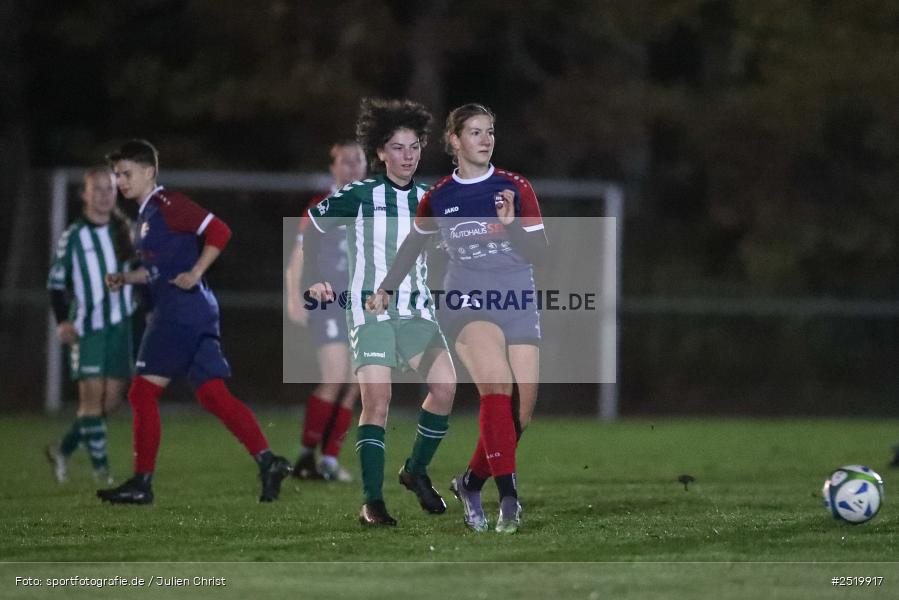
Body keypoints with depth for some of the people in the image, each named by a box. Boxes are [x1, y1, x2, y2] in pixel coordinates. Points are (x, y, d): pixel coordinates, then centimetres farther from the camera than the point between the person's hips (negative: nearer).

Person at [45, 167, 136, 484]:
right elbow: (56, 282, -1)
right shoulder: (73, 236, -4)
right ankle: (101, 467, -4)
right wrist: (62, 321, -12)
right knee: (92, 395, -10)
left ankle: (63, 449, 21)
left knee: (111, 399, 3)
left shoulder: (125, 230, 8)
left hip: (120, 325, 4)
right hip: (87, 328, -4)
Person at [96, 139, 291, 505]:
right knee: (212, 394, 4)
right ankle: (267, 461, -4)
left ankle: (141, 483, -2)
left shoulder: (167, 205, -9)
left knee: (143, 392, -5)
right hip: (194, 314, 10)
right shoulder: (146, 214, 21)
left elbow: (219, 231, -17)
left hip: (180, 310, -10)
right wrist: (126, 279, 15)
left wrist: (195, 274, -19)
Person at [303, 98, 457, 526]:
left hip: (416, 309, 4)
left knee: (445, 386, -13)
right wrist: (314, 279, 0)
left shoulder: (427, 201, 10)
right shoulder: (360, 195, -2)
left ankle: (416, 471, 9)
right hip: (369, 309, -4)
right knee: (377, 399, -15)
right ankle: (372, 501, -10)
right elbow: (313, 226, 7)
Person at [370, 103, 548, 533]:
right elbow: (413, 244, 23)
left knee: (521, 412, -2)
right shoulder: (438, 198, 5)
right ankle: (509, 497, -32)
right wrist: (385, 288, 21)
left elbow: (538, 251, -1)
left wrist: (511, 225, -18)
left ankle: (471, 482, 22)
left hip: (518, 303, 2)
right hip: (467, 300, -2)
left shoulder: (516, 188, 3)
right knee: (497, 385, -27)